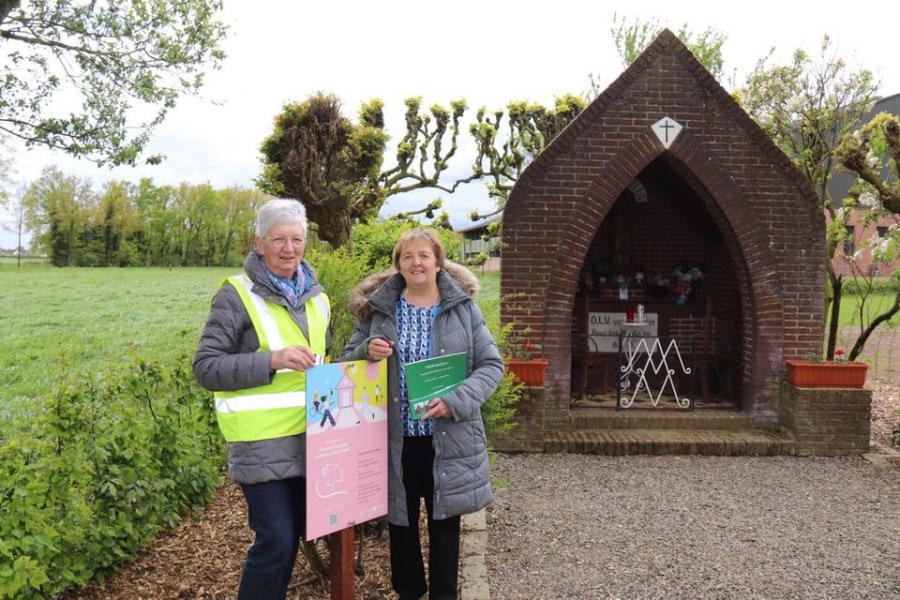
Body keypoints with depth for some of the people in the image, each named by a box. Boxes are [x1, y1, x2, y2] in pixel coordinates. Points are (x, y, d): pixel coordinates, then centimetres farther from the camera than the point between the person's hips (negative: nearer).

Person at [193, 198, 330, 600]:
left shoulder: (314, 296, 10)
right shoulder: (237, 295, -10)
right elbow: (206, 367, -14)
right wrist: (271, 360, -25)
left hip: (307, 436, 6)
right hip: (262, 441, -6)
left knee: (294, 534, 15)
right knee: (276, 540, -5)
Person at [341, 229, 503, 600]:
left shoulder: (464, 308, -1)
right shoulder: (376, 309, 2)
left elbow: (491, 365, -2)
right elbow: (346, 362, 9)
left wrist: (456, 401, -18)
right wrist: (367, 352, -15)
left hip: (449, 438, -1)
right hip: (395, 438, 1)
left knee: (445, 522, 12)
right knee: (401, 520, 15)